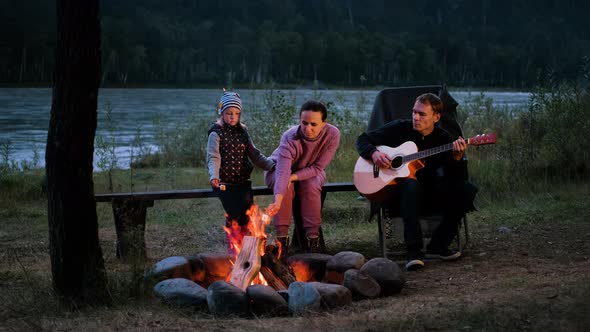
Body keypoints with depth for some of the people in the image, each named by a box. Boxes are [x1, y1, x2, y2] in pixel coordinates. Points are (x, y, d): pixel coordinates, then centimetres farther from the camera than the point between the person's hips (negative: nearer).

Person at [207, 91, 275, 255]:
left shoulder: (242, 132, 12)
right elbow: (213, 158, -14)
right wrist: (214, 176, -33)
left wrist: (272, 165, -1)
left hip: (243, 180, 4)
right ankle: (233, 251, -9)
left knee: (247, 212, -15)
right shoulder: (217, 134, -2)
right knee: (233, 213, -19)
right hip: (225, 183, -4)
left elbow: (254, 155, 13)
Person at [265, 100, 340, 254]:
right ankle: (282, 239, -22)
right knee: (285, 188, -33)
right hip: (277, 170, -1)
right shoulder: (290, 138, -35)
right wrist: (278, 201, -61)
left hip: (311, 173, 1)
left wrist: (293, 177, -35)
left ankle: (313, 239, -21)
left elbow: (317, 168, -23)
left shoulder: (332, 135, -29)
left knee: (311, 186, -31)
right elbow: (282, 172, -47)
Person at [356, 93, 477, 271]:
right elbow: (363, 139, 4)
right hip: (395, 194, -3)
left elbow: (453, 178, -7)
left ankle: (437, 246, -18)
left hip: (428, 193, 3)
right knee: (411, 184, -39)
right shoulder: (399, 128, -2)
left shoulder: (444, 139, 1)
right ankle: (414, 251, -44)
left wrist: (456, 158, -28)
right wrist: (374, 153, -17)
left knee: (467, 189, -19)